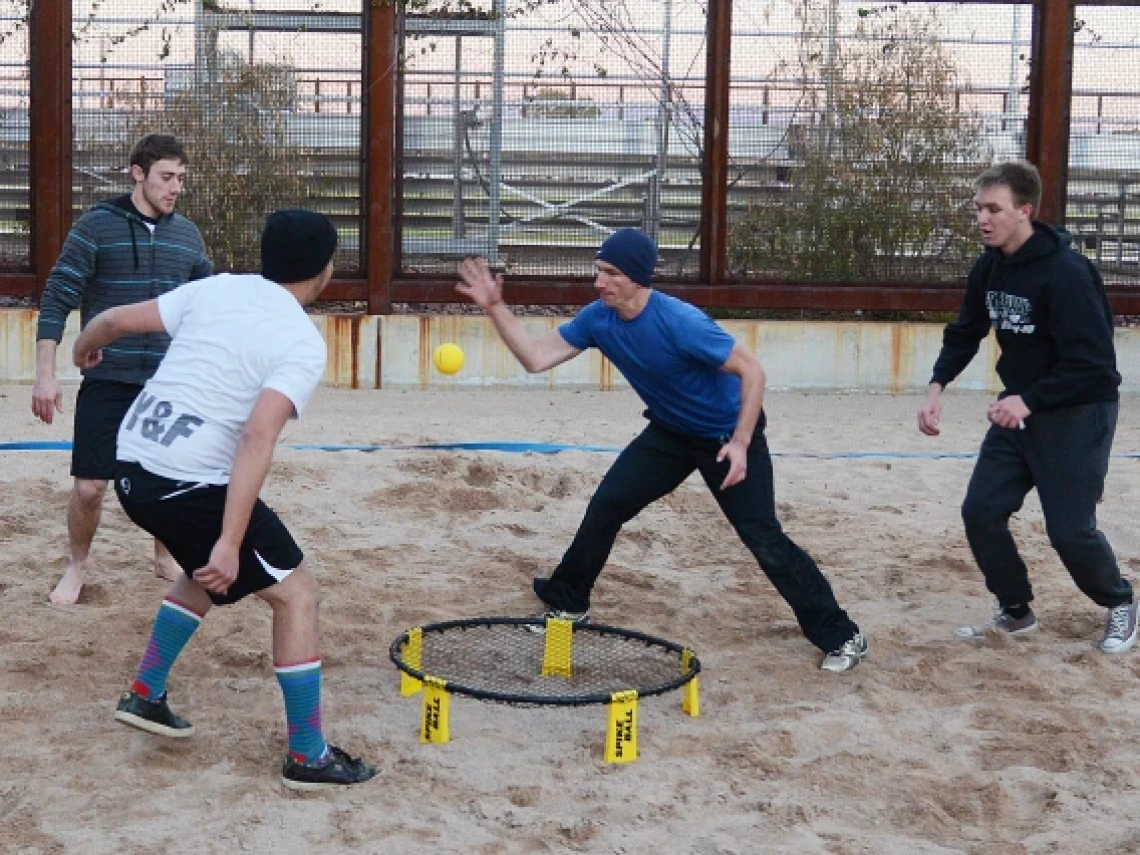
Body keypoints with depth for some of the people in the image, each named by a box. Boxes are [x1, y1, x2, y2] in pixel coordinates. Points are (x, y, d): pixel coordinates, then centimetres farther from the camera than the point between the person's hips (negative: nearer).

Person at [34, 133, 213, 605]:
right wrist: (45, 374, -14)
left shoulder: (188, 235, 6)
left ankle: (165, 558, 33)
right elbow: (56, 299, -8)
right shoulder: (97, 226, -6)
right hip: (107, 382, -3)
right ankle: (77, 567, 22)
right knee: (89, 485, -3)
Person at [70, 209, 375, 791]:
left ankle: (144, 696, 34)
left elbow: (116, 319, 12)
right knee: (296, 592, 5)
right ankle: (308, 757, 8)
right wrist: (230, 542, -24)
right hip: (189, 484, -8)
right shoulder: (303, 343, -10)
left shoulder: (215, 289, 8)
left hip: (132, 469, 8)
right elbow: (257, 438, -22)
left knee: (208, 573, 32)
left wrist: (84, 349, 36)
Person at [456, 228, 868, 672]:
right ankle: (568, 603, 21)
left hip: (728, 435, -6)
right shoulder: (597, 318, -13)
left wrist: (740, 443, -31)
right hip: (670, 432, 6)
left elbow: (751, 370, -27)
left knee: (763, 539, -10)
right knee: (605, 506, 0)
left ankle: (840, 636, 0)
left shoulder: (679, 321, -33)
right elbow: (536, 358, -10)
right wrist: (496, 308, -21)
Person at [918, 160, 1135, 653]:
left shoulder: (1065, 272, -25)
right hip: (1020, 408, 7)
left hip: (1078, 413, -7)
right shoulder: (988, 267, -1)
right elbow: (966, 333, 11)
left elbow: (1092, 362, -27)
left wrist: (1029, 401, -32)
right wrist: (937, 385, -5)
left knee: (1070, 530, -4)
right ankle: (1015, 612, 21)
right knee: (981, 511, 2)